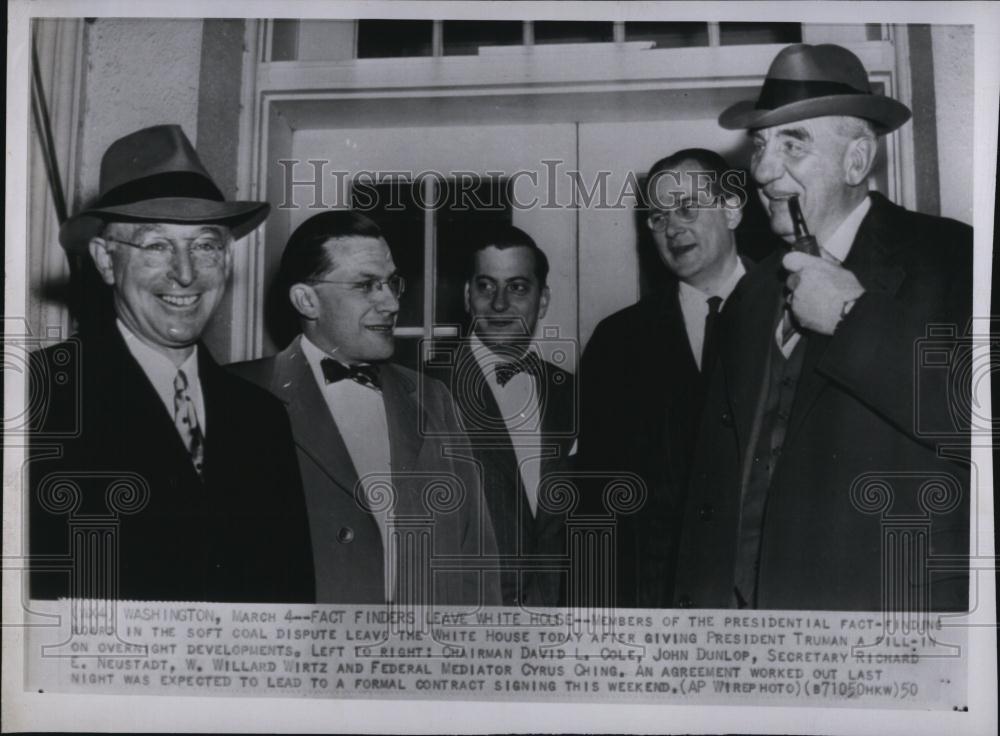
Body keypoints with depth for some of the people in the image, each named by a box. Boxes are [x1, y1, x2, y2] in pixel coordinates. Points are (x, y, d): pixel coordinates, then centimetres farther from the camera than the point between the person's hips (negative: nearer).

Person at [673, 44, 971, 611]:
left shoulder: (949, 260, -7)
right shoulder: (753, 298, 11)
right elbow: (719, 476, 11)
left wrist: (853, 319, -18)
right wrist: (699, 597, 6)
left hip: (893, 602, -4)